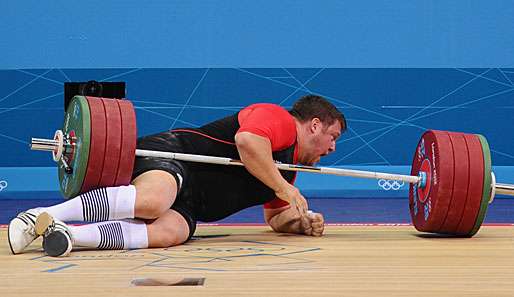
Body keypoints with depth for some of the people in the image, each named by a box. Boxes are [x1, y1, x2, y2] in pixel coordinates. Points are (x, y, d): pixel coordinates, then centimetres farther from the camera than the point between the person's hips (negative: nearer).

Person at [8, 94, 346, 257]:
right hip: (172, 153, -8)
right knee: (151, 202, -41)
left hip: (187, 203, 8)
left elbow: (276, 217, 40)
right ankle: (43, 215, -37)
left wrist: (301, 221, 16)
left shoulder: (287, 171, 31)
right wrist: (286, 190, -10)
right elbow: (247, 140, -19)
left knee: (168, 233, -29)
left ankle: (67, 234, -38)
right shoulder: (278, 118, 2)